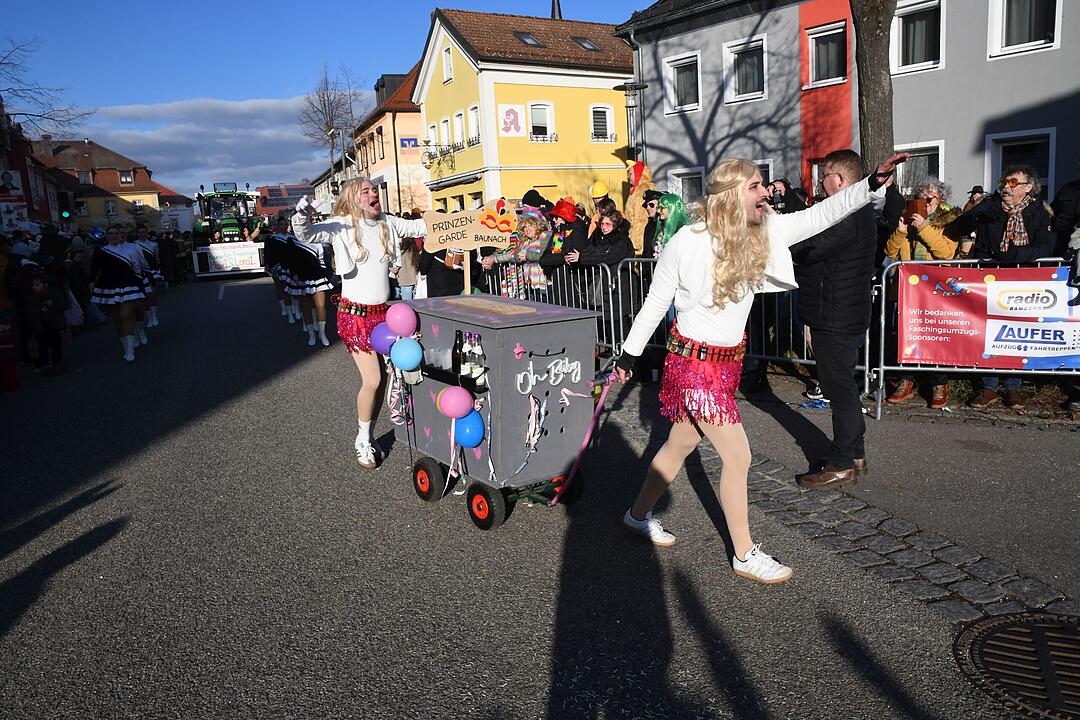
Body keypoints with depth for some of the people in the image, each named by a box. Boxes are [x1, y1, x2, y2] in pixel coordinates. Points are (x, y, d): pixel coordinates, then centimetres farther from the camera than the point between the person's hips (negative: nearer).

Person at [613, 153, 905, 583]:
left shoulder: (763, 233, -3)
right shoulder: (686, 243, -16)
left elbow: (820, 215, -8)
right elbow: (656, 302, -7)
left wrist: (873, 183, -22)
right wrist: (629, 354, 2)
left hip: (728, 360, 7)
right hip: (694, 362, -7)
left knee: (681, 444, 19)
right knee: (738, 457, -3)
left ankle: (637, 515, 40)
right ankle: (745, 556, 16)